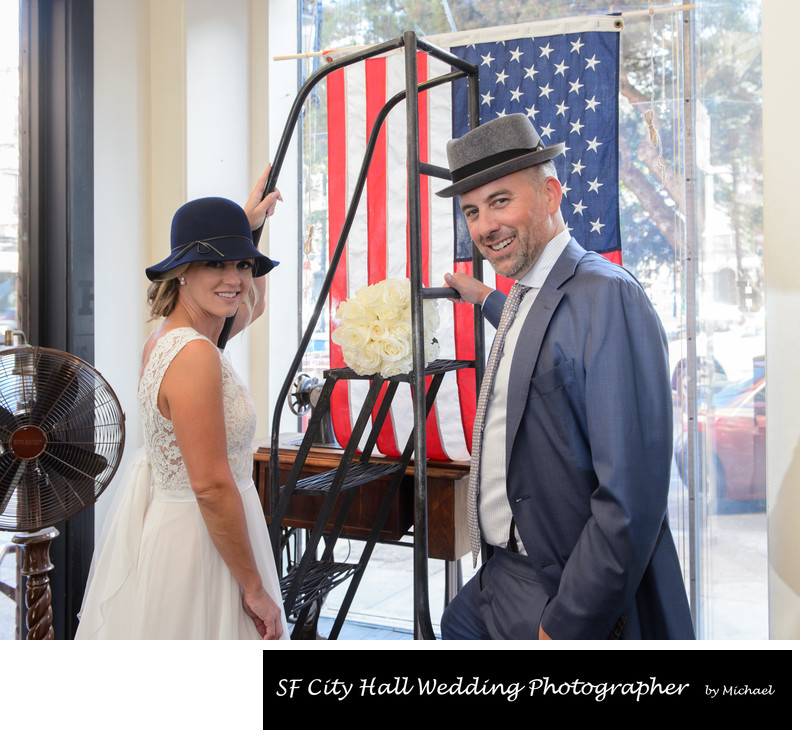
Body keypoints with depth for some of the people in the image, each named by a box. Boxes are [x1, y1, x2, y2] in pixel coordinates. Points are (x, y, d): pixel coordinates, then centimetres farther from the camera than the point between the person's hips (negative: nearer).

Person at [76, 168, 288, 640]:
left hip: (165, 526, 10)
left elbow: (250, 304, 24)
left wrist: (250, 223, 22)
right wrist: (255, 588, -17)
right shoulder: (196, 356, -24)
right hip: (199, 545, -10)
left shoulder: (166, 339, 3)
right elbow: (211, 487, -25)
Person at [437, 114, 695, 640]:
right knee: (455, 625, 23)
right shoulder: (533, 294, 5)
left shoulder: (606, 295, -22)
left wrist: (566, 626, -22)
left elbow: (632, 499, -27)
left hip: (571, 600, -8)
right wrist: (484, 300, 37)